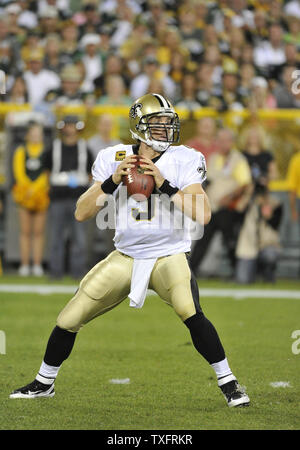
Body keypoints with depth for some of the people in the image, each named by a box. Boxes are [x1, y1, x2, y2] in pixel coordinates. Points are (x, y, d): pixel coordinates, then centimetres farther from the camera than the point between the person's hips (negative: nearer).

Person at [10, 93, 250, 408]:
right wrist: (112, 181, -19)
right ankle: (44, 383, 28)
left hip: (168, 256, -3)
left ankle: (228, 384, -15)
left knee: (190, 312, -31)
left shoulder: (182, 161, -8)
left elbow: (202, 215, -18)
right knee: (68, 320, 4)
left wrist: (165, 185, -26)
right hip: (126, 257, 3)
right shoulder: (114, 160, -2)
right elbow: (81, 214, -6)